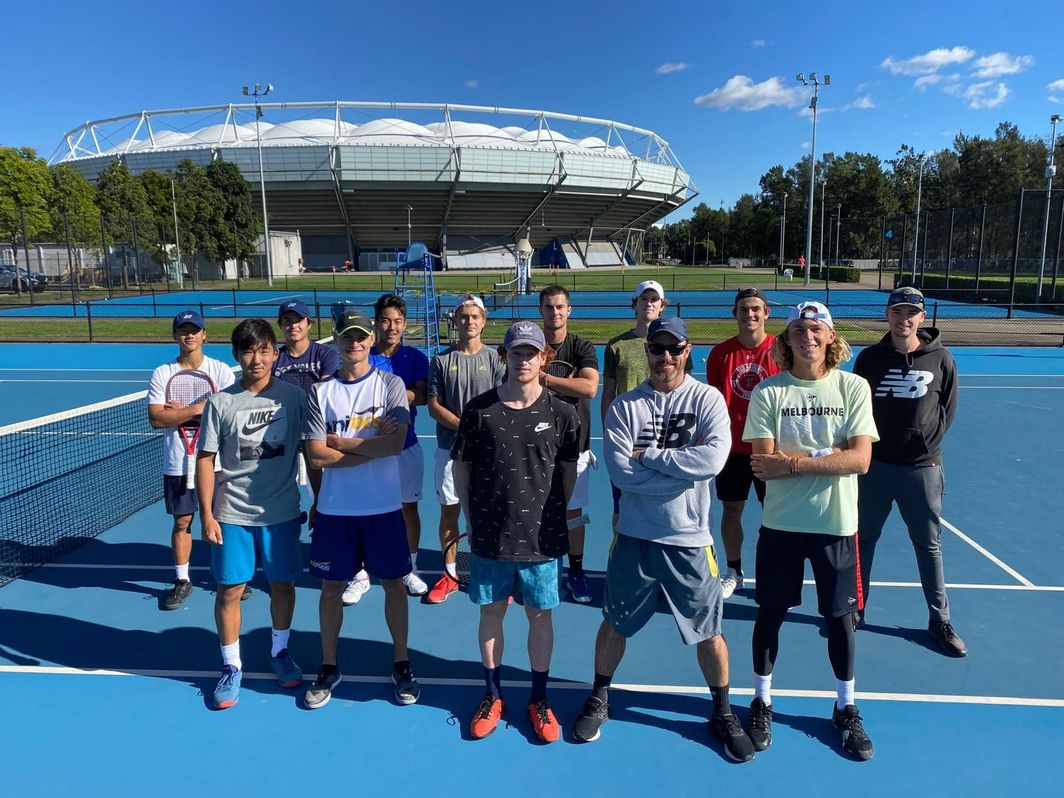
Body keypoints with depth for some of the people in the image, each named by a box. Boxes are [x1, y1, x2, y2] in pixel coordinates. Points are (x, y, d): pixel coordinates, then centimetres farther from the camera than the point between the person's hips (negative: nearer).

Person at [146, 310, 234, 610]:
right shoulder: (161, 374, 0)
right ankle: (182, 580, 24)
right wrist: (197, 409, -18)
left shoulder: (220, 370, -3)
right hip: (178, 463, 1)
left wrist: (181, 411, -14)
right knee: (181, 521, 10)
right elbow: (156, 418, -11)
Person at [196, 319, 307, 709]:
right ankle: (231, 666, 24)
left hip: (281, 511, 1)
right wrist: (207, 515, -5)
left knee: (283, 583, 12)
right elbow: (206, 460, -2)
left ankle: (280, 652, 34)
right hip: (232, 513, 0)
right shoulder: (221, 403, -5)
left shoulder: (294, 396, -4)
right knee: (229, 589, 6)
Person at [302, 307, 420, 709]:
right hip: (334, 509, 1)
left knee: (393, 584, 9)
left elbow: (396, 443, -16)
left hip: (383, 508, -1)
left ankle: (401, 665, 27)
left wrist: (340, 441, -12)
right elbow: (317, 456, -9)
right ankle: (328, 668, 30)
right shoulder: (321, 392, 0)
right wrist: (372, 447, -14)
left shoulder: (391, 384, -3)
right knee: (331, 587, 12)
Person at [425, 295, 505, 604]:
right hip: (450, 447, 1)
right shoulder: (442, 360, 3)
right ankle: (449, 574, 24)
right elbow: (434, 406, -1)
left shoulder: (494, 358, 1)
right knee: (449, 510, 9)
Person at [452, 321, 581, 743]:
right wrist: (472, 518, 2)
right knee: (491, 613, 13)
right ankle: (493, 696, 32)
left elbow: (568, 474, 3)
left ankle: (539, 700, 29)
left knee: (540, 616, 11)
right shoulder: (479, 409, -5)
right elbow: (461, 467, 3)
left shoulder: (561, 413, -5)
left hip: (541, 537, 0)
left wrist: (551, 515, 1)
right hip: (489, 535, 1)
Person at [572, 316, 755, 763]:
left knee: (708, 631, 12)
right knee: (615, 624, 15)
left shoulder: (708, 399, -6)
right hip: (635, 536, 1)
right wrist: (684, 465, -18)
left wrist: (649, 455, -17)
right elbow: (620, 472, -16)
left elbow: (713, 460, -22)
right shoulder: (624, 406, -4)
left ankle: (723, 713, 36)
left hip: (689, 538, -1)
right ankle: (599, 700, 38)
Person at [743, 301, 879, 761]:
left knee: (840, 617, 12)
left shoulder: (854, 387, -4)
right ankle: (762, 703, 30)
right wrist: (827, 456, -17)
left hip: (836, 523, 1)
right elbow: (765, 463, -12)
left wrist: (793, 463, -21)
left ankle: (846, 709, 34)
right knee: (770, 613, 10)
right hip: (781, 522, 0)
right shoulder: (768, 392, -5)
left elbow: (861, 459, -14)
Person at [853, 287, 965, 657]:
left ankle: (939, 619, 24)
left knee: (929, 544, 10)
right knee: (863, 538, 11)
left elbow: (948, 408, 4)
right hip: (874, 464, 1)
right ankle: (855, 609, 26)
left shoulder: (940, 359, -1)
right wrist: (867, 445, -4)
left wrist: (927, 442, -5)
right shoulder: (870, 358, 0)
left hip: (922, 467, 0)